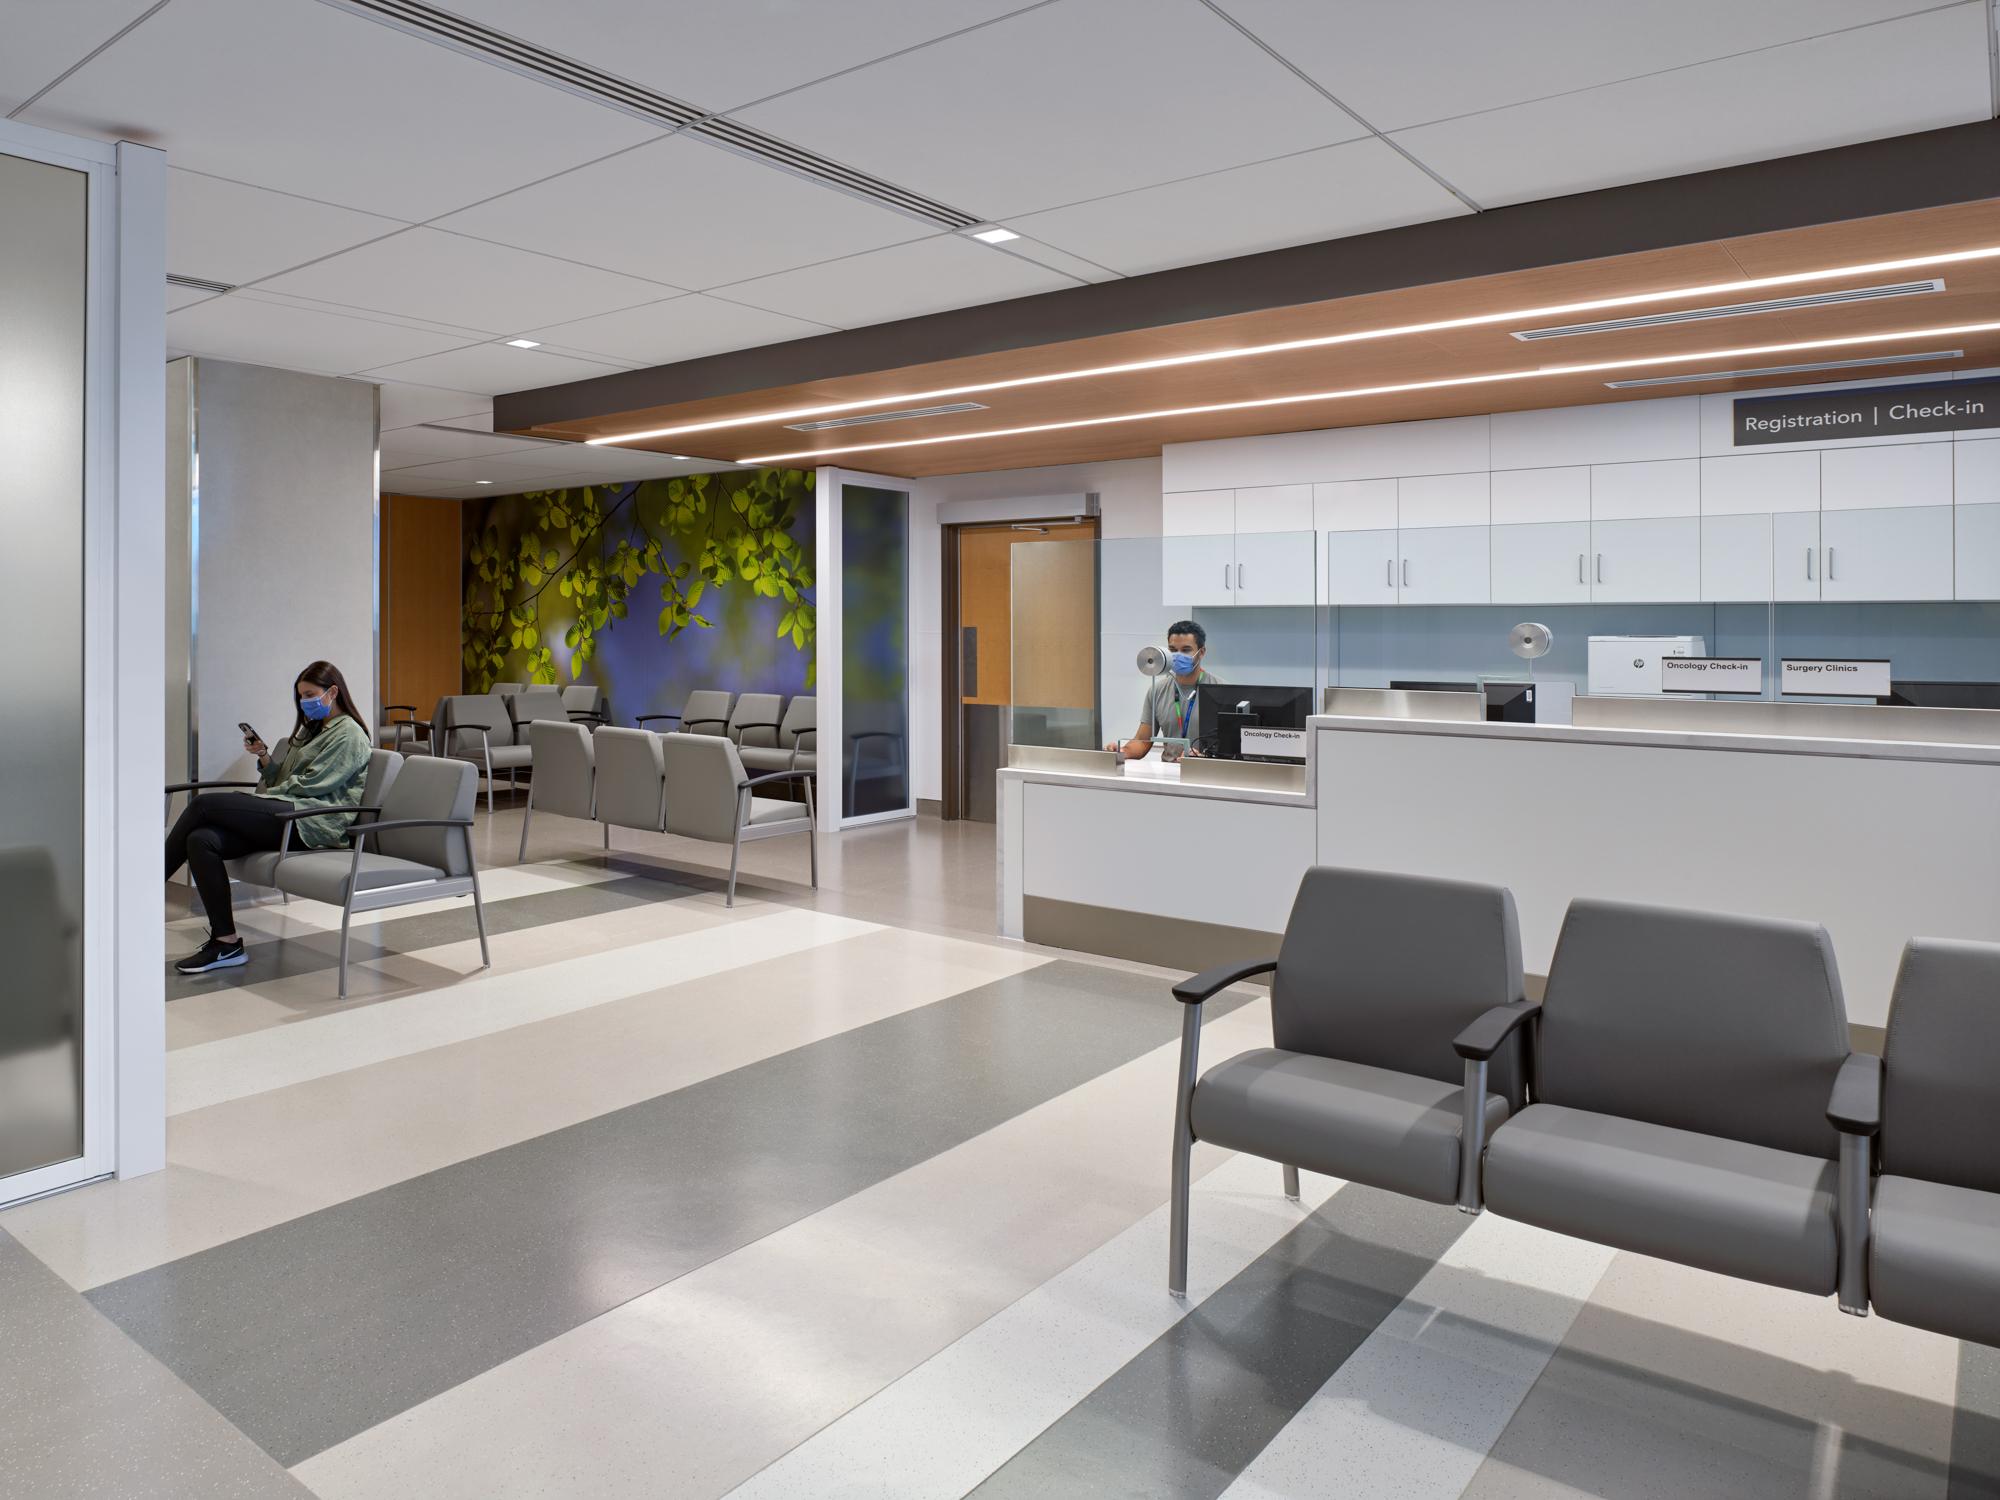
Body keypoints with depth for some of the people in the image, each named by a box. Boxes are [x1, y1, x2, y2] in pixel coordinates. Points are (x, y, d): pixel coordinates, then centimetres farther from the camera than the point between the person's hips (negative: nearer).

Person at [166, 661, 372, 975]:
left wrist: (261, 797, -2)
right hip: (288, 814, 9)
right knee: (201, 840, -17)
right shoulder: (313, 730, 30)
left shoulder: (349, 734, 0)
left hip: (311, 822, -9)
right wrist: (265, 758, 8)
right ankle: (225, 943, -18)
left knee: (204, 803, -19)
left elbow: (309, 784, -8)